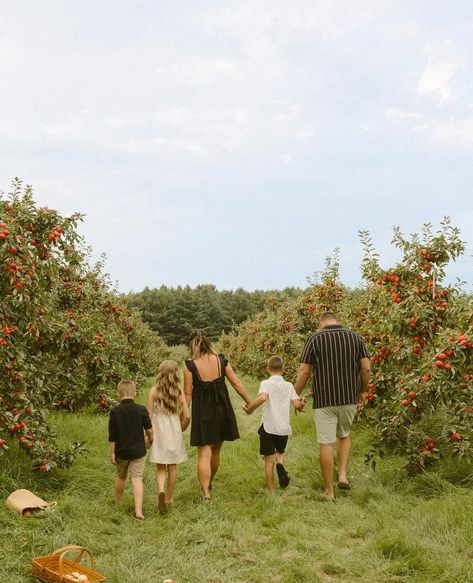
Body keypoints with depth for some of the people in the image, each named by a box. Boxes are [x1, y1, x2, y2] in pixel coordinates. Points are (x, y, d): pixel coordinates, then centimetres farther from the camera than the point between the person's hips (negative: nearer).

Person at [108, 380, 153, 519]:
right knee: (137, 479, 0)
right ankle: (138, 510, -10)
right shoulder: (141, 410, -9)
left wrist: (112, 452, 1)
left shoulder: (114, 412, -9)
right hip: (138, 451, -1)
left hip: (121, 451, 1)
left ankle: (117, 504, 38)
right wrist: (150, 440, 19)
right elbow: (149, 429, -1)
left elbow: (112, 436, -7)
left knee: (120, 477, 20)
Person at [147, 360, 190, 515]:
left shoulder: (154, 391, -7)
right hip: (174, 434, 1)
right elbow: (186, 416, -4)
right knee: (172, 467, 13)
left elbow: (149, 415, -6)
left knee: (160, 468, 7)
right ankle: (168, 499, 21)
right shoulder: (179, 392, -3)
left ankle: (161, 491, -19)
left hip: (159, 432, -1)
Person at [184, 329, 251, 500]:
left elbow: (188, 394, -8)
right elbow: (237, 383, 0)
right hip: (222, 411, 4)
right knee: (215, 451, 20)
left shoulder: (190, 366, -11)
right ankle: (209, 484, 38)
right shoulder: (221, 360, -2)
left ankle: (206, 494, -9)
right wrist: (249, 402, 10)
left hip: (202, 412, -3)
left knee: (204, 454, 0)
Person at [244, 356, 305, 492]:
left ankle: (271, 491, 9)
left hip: (268, 427, -3)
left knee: (269, 460, 7)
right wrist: (302, 405, 20)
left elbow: (262, 397, -26)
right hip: (284, 428, 3)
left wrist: (250, 408, -12)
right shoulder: (288, 385, 5)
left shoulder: (266, 383, -5)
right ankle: (280, 464, -9)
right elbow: (297, 404, -3)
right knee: (280, 452, 25)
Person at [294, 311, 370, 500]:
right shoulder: (355, 337, 3)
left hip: (324, 400, -3)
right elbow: (366, 368, 1)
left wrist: (296, 395, 7)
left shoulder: (315, 339, -3)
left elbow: (304, 372, -4)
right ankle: (343, 474, 13)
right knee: (344, 435, 26)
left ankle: (329, 491, 9)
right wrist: (360, 391, 16)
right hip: (349, 398, 3)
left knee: (326, 444, 3)